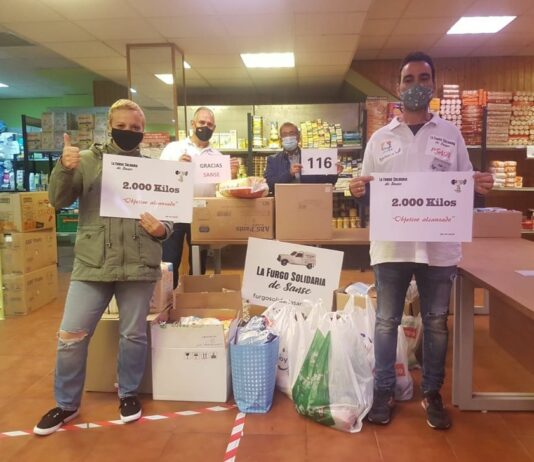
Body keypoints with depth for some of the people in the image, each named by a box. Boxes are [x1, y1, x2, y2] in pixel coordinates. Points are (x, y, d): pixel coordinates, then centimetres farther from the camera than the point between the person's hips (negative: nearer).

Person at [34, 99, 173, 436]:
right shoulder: (88, 160, 3)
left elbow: (169, 216, 8)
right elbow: (58, 201, -3)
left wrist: (161, 229, -15)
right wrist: (64, 168, -20)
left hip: (139, 266, 0)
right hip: (91, 264, 0)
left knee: (134, 335, 12)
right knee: (70, 337, 5)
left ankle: (129, 394, 35)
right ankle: (67, 404, 26)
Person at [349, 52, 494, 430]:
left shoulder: (451, 134, 7)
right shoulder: (381, 138, 7)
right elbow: (368, 193, 8)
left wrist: (480, 186, -13)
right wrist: (360, 190, -15)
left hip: (439, 246, 1)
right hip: (392, 246, 0)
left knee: (436, 322, 10)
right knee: (387, 321, 8)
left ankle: (432, 394, 26)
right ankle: (384, 392, 22)